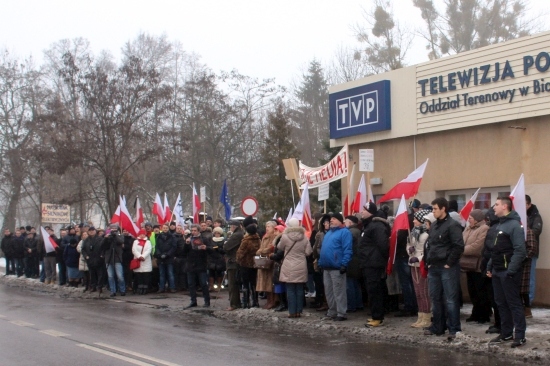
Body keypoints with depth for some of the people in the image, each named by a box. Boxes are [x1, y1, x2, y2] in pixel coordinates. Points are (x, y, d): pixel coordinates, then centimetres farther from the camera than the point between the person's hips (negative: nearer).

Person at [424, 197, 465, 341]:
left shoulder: (453, 225, -10)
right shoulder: (434, 226, 15)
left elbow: (458, 246, -16)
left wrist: (449, 263, -15)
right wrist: (429, 261, 12)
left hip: (448, 268, -8)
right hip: (434, 267, 8)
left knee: (450, 299, -5)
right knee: (435, 298, 13)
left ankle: (454, 329, -1)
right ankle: (437, 327, 22)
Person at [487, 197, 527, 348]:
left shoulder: (515, 225, -13)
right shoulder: (500, 225, 16)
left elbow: (520, 250, -20)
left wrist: (511, 270, -23)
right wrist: (490, 267, 15)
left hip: (509, 272, -9)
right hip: (497, 271, 9)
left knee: (514, 303, -5)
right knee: (501, 303, 12)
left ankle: (520, 336, 0)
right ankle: (506, 333, 20)